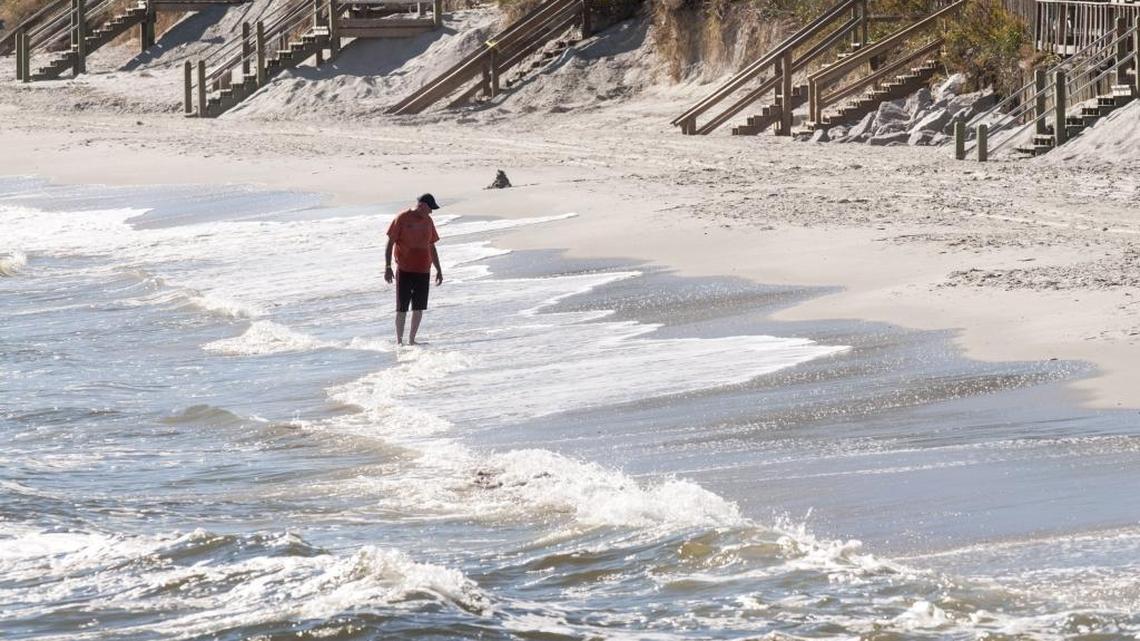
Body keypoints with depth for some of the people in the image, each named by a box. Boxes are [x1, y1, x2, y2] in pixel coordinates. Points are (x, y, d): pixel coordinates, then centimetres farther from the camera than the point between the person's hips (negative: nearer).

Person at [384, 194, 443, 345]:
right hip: (404, 270, -5)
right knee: (402, 308, -4)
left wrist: (438, 269, 19)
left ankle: (412, 340, 14)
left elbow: (432, 247, 19)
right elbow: (390, 243, -6)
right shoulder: (402, 218, -6)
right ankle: (399, 341, 1)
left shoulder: (428, 221, 11)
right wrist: (387, 267, -12)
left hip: (423, 270, 5)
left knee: (419, 308, 5)